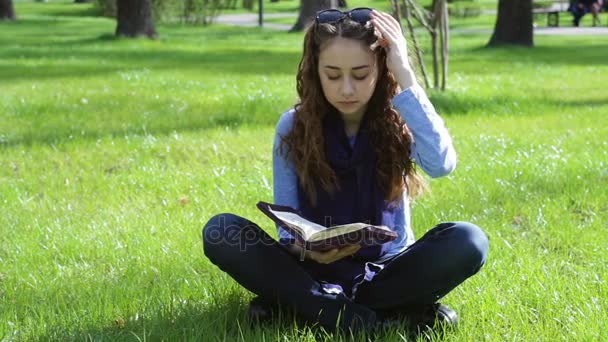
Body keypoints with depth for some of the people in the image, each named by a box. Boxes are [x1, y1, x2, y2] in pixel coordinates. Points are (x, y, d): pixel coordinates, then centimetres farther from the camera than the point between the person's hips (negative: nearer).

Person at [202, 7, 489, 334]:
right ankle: (364, 318, -32)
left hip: (386, 270, 0)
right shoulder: (293, 126, -5)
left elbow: (441, 164, -29)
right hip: (315, 270, 1)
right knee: (220, 231, -24)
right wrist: (304, 248, -30)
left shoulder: (399, 122, -6)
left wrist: (405, 78, -26)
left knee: (468, 240, -29)